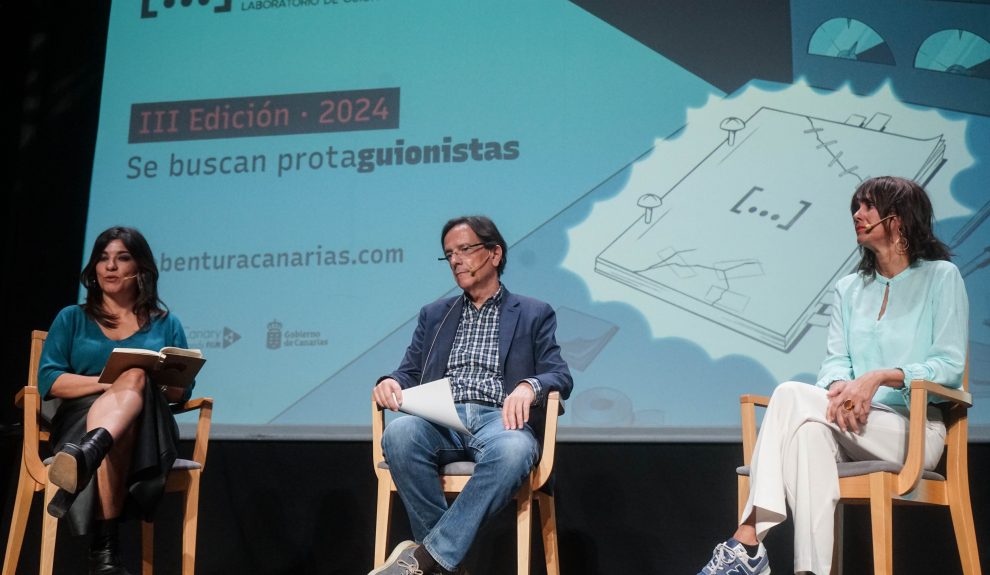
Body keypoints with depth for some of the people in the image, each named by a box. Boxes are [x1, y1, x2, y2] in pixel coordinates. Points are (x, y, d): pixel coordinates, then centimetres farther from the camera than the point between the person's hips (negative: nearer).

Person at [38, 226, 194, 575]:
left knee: (135, 378, -35)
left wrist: (134, 382, -13)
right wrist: (113, 381, -14)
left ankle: (86, 456, -67)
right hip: (79, 423, -1)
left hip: (149, 431, 1)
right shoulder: (71, 319, 17)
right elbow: (48, 382, 2)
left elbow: (182, 391, 10)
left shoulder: (166, 324, 19)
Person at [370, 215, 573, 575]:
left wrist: (529, 386, -18)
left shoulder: (534, 314, 16)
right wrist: (391, 382, -5)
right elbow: (410, 372, 21)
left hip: (499, 420, -2)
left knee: (513, 449, -40)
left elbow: (560, 376, 6)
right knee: (399, 433, -34)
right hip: (441, 420, 2)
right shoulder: (434, 314, 26)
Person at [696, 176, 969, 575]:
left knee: (793, 396, -29)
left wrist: (881, 377, -20)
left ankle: (748, 540, -33)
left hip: (915, 428, -4)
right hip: (853, 427, 4)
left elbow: (950, 364, -4)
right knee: (812, 431, -35)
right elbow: (835, 361, 10)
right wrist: (841, 385, -16)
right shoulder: (849, 289, 21)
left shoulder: (941, 277, 6)